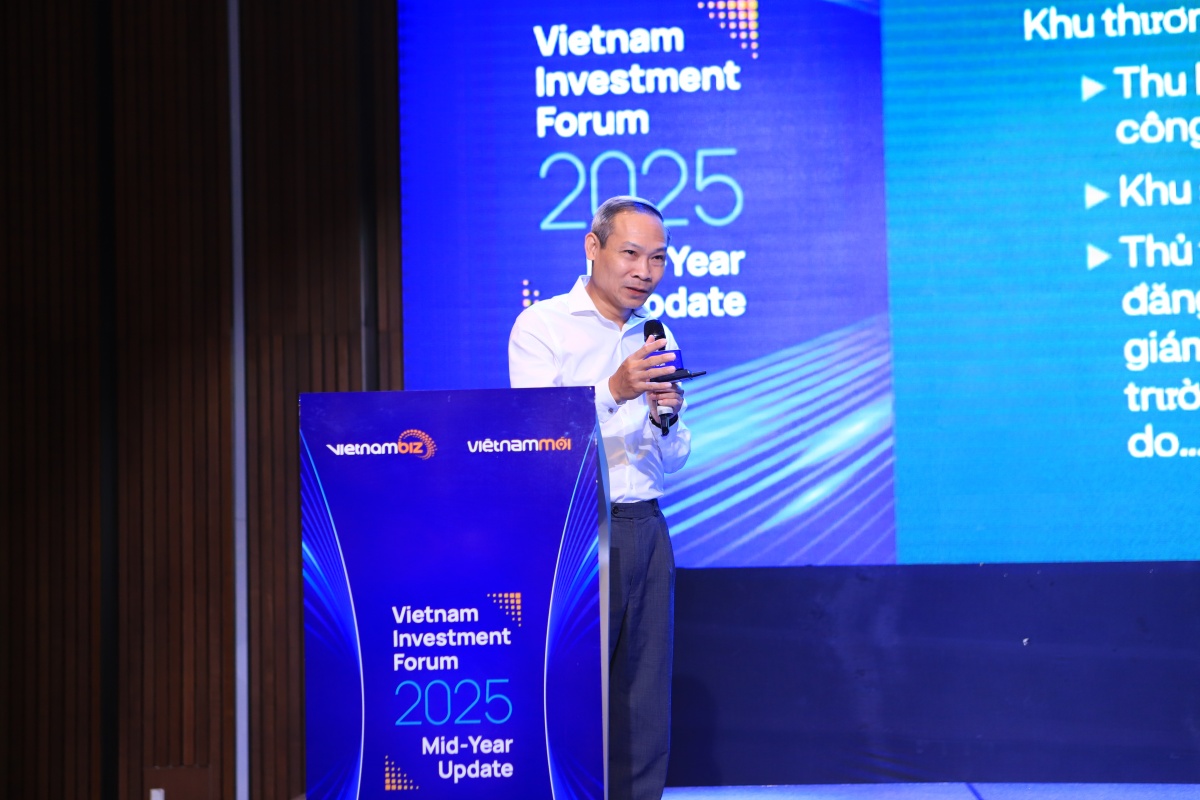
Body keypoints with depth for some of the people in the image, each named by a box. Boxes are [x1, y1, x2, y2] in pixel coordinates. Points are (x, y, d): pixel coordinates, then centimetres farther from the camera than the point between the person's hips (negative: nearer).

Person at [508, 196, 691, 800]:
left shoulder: (657, 339, 14)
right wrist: (614, 391, -27)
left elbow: (672, 462, 15)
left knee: (643, 700, 6)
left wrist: (666, 419, -7)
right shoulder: (542, 326, -3)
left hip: (644, 528, 6)